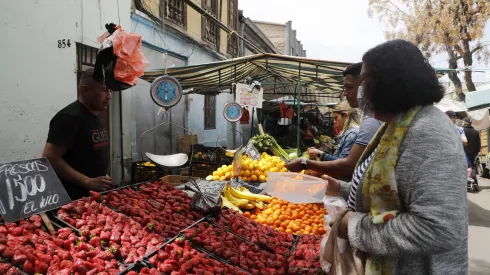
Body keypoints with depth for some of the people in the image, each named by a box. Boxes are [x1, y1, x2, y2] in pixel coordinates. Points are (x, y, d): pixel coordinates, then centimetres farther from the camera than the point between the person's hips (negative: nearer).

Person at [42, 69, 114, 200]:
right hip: (74, 198, -8)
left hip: (95, 194, 8)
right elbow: (49, 158, -22)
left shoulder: (94, 116, 10)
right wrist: (88, 182, -24)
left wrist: (104, 177, 7)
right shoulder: (69, 117, -17)